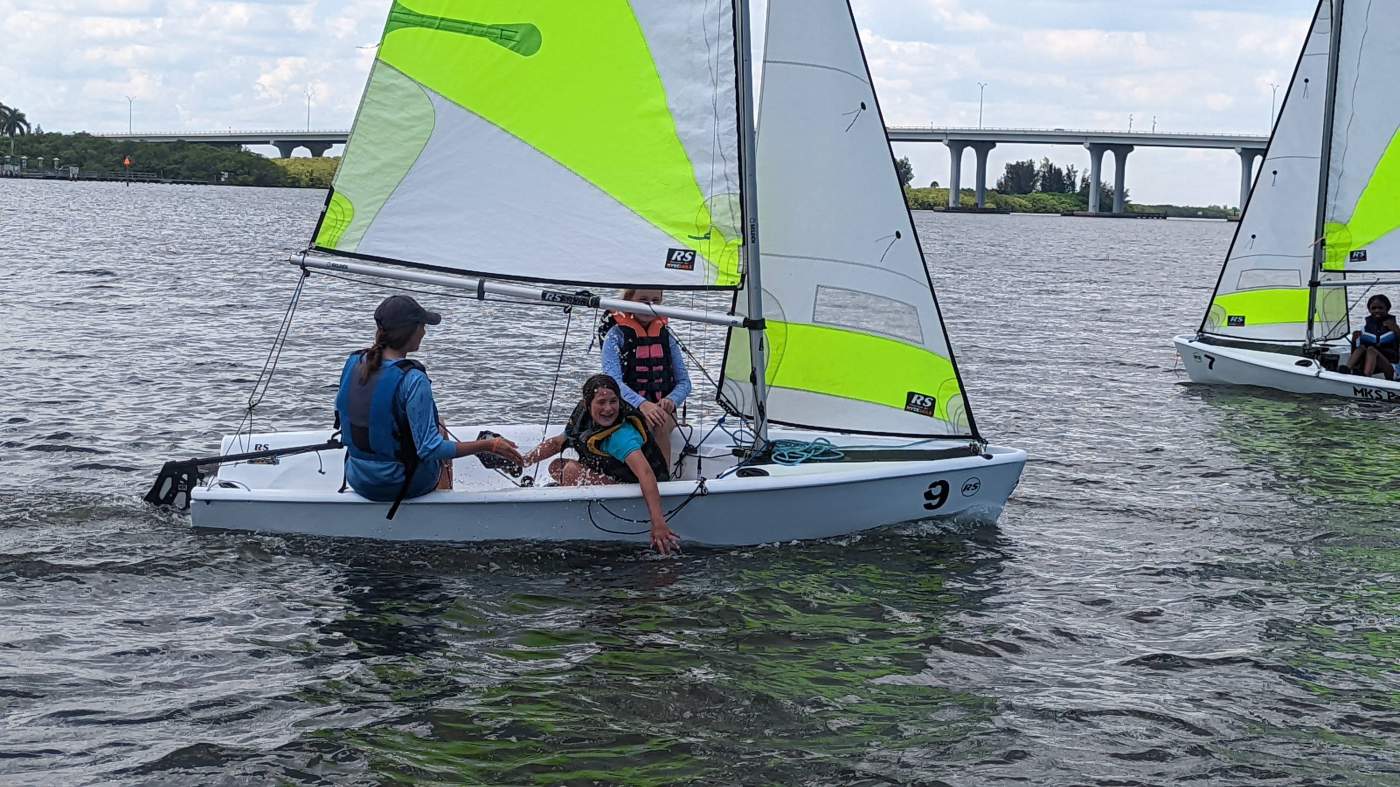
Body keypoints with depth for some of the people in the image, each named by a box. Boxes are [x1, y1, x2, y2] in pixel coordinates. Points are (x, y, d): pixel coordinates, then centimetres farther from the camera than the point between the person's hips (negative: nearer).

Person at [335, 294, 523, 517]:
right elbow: (430, 448, -26)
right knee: (441, 431, 28)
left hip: (357, 479, 5)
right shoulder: (412, 379, -26)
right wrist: (489, 446, -21)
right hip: (399, 483, -5)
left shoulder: (353, 363, -6)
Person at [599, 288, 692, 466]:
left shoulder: (666, 336, 13)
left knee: (661, 424, -31)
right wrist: (642, 404, -31)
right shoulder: (616, 335, 1)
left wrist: (671, 400, -13)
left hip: (662, 409, 3)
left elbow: (684, 382, 11)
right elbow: (613, 381, -13)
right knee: (645, 422, -35)